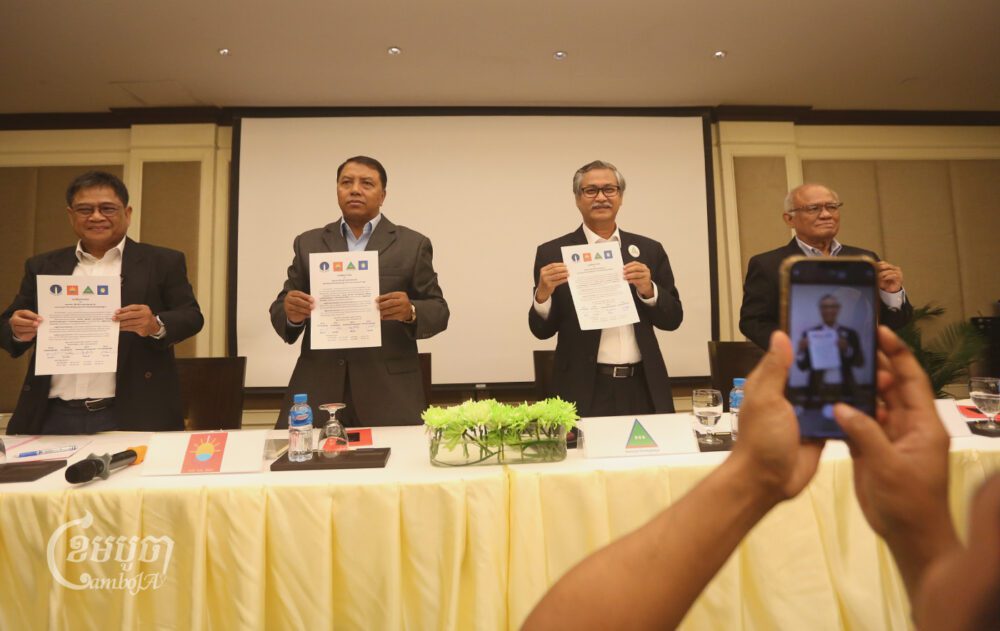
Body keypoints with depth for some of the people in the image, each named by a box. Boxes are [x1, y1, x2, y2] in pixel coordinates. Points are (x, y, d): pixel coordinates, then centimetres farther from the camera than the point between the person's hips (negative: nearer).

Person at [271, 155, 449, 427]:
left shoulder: (413, 244, 4)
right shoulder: (308, 243, 11)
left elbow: (438, 311, 3)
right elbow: (280, 310, 12)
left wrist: (411, 312, -19)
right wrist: (291, 313, -12)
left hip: (389, 393, -1)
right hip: (317, 391, 2)